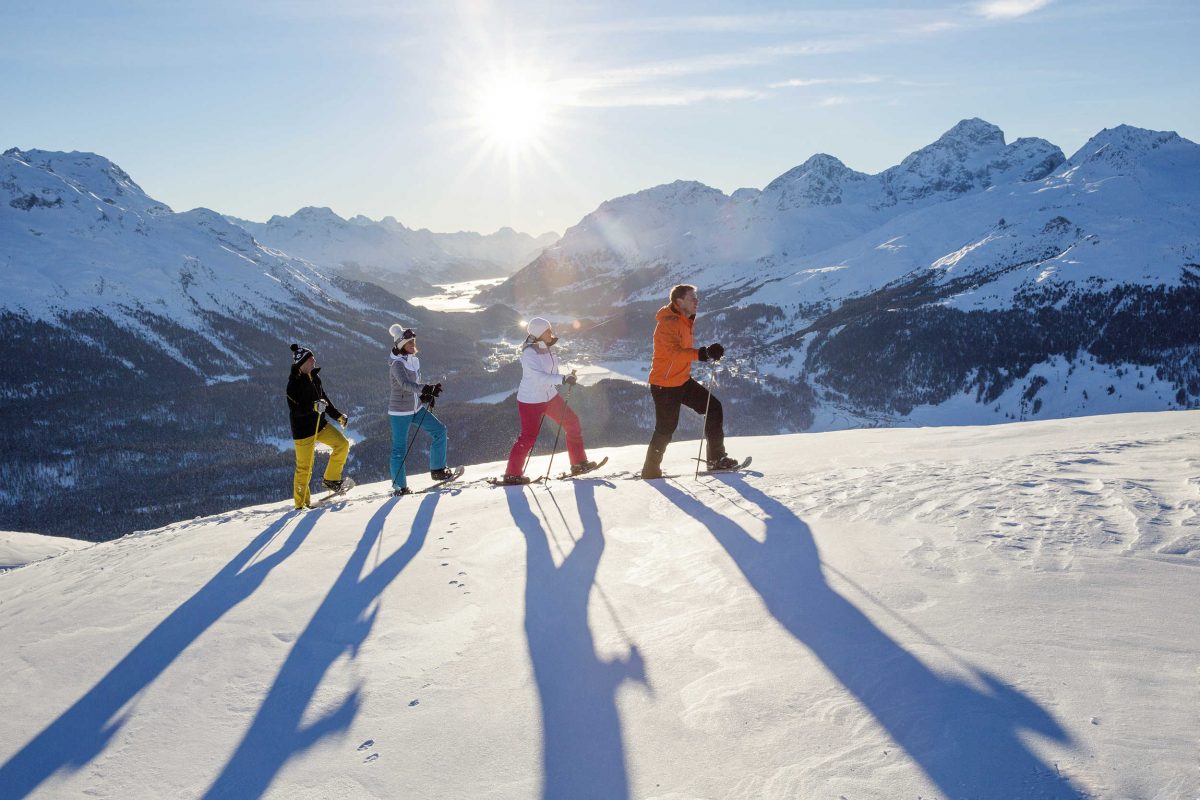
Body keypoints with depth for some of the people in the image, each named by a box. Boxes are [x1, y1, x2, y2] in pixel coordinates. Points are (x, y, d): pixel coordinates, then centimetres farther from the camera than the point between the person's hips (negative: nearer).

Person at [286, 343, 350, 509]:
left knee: (343, 444, -2)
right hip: (303, 430, -7)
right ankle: (301, 503, 16)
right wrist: (313, 407, -35)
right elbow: (295, 410, -21)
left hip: (320, 425, 7)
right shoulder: (294, 383, -17)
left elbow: (324, 399, 18)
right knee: (304, 467, 0)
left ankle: (331, 479, 12)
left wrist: (338, 416, 19)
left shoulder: (314, 377, 5)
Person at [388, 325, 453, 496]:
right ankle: (399, 486, 12)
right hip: (400, 411, -8)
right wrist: (426, 388, -50)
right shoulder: (397, 364, -19)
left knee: (439, 430, 2)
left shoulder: (414, 361, 6)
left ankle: (437, 470, 11)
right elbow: (405, 384, -36)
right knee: (400, 448, 0)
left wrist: (425, 396, 3)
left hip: (416, 408, 8)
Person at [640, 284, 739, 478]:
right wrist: (704, 353, -45)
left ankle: (716, 458, 9)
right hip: (664, 385, -9)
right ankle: (651, 469, 17)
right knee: (666, 429, -2)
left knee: (713, 407, 3)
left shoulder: (685, 320, 8)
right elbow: (675, 353, -36)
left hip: (683, 380, 9)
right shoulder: (668, 323, -22)